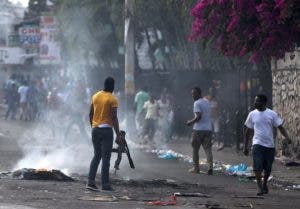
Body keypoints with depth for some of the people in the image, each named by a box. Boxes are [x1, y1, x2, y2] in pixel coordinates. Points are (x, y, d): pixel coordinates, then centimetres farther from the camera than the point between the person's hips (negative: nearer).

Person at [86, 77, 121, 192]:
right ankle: (105, 184, -3)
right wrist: (118, 135, -13)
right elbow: (114, 118, -14)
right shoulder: (112, 99, -9)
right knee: (106, 157, -1)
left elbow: (90, 114, 13)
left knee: (97, 156, 13)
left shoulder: (95, 96, 8)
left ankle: (90, 181, 2)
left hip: (95, 129, 5)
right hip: (106, 129, -5)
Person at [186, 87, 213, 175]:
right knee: (208, 148, 1)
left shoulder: (197, 103, -11)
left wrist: (191, 122, -5)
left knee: (195, 149, 7)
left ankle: (196, 168, 11)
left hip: (198, 129, -7)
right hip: (208, 128, 7)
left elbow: (198, 117, -19)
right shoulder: (206, 102, 15)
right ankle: (210, 166, -14)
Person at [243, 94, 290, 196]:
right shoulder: (252, 114, 4)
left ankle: (265, 184, 32)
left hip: (270, 145, 0)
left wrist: (287, 137, -18)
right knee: (257, 167, -14)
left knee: (268, 168, 8)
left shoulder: (272, 114, 1)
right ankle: (259, 187, -9)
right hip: (257, 144, 0)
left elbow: (280, 127, 0)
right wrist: (245, 146, 11)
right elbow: (248, 131, 11)